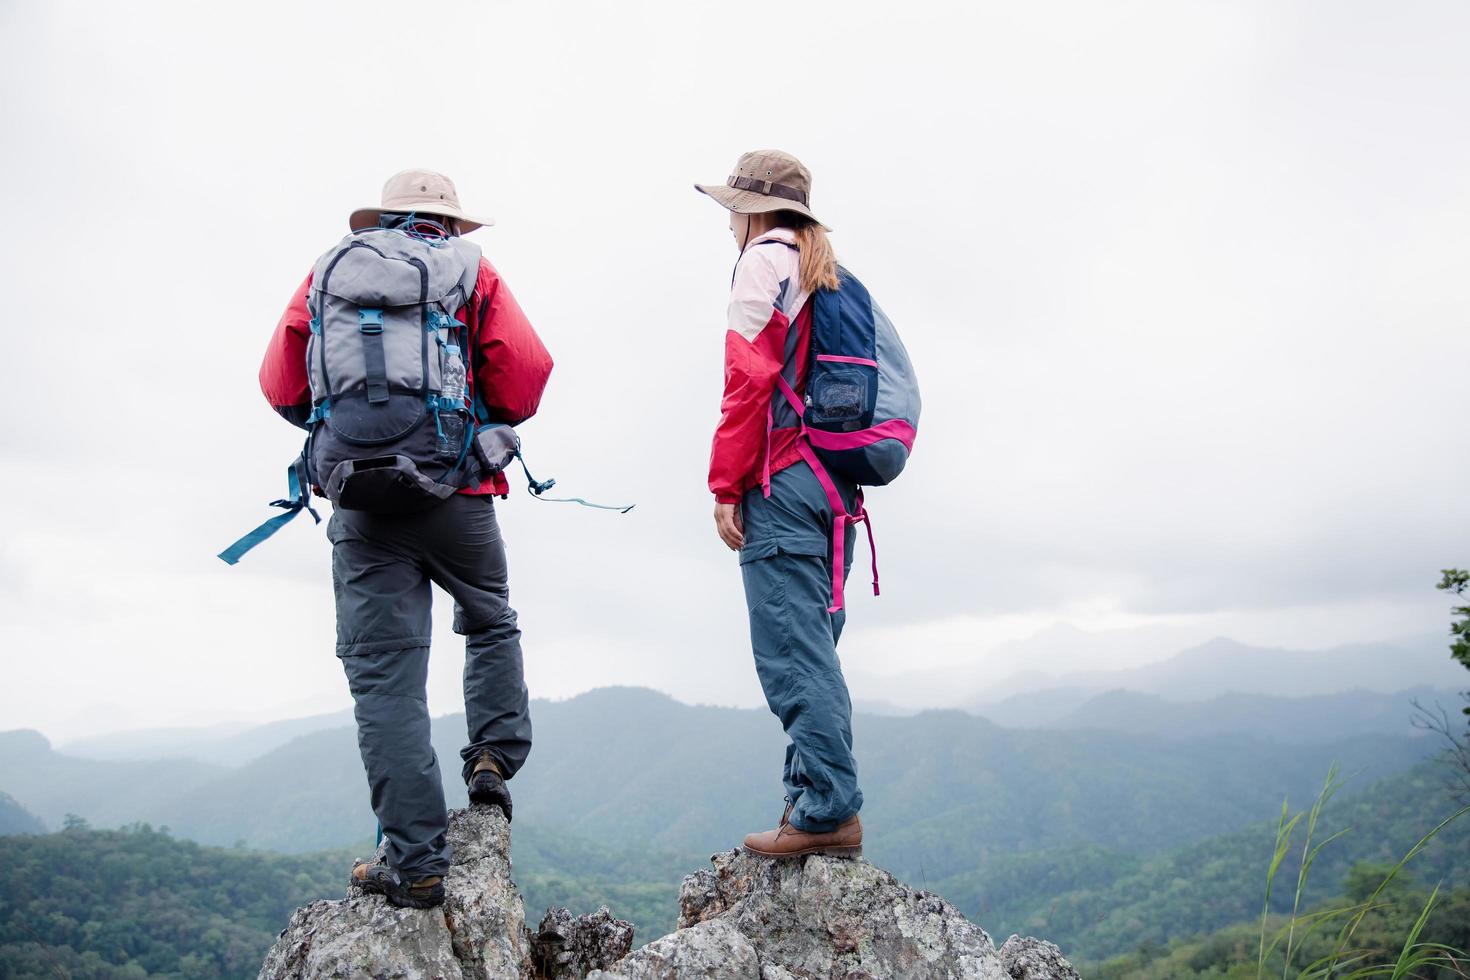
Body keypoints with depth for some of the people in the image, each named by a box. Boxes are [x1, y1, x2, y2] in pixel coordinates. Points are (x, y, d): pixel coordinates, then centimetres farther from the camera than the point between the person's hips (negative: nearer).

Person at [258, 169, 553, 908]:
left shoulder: (331, 275, 12)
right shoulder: (474, 275, 8)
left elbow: (283, 384, 6)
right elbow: (526, 371, -4)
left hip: (362, 503, 1)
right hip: (458, 494, 0)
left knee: (385, 677, 1)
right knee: (492, 625, 27)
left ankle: (416, 863, 2)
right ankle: (494, 756, 14)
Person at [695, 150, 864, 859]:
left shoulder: (766, 259, 0)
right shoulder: (831, 274, 23)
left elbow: (751, 378, -11)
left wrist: (725, 484, -10)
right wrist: (838, 483, 19)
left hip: (782, 481, -8)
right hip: (836, 483, 9)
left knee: (791, 649, -9)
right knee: (812, 649, 11)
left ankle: (826, 808, -9)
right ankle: (821, 800, 13)